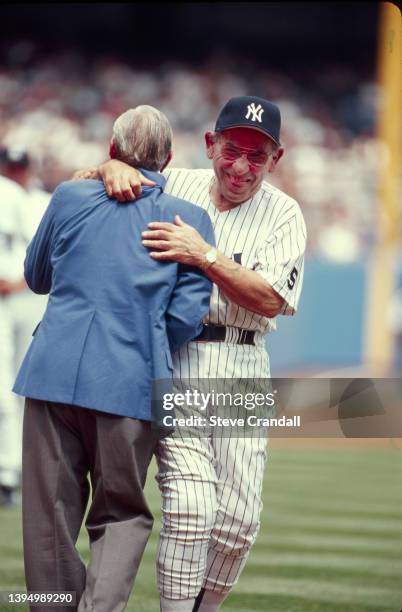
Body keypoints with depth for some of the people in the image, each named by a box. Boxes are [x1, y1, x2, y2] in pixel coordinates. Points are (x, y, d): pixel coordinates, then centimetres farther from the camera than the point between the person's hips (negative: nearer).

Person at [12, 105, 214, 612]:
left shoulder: (71, 196, 7)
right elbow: (187, 314, -3)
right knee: (122, 515, 9)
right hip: (131, 383, -1)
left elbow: (36, 276, 23)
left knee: (49, 519, 8)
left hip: (53, 374, 1)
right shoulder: (190, 218, 4)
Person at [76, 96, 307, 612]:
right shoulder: (171, 187, 7)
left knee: (240, 519, -1)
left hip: (239, 366, 2)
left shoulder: (283, 215, 5)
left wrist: (204, 256, -19)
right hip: (171, 360, -1)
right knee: (190, 500, -18)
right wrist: (111, 169, -11)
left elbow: (271, 299, -9)